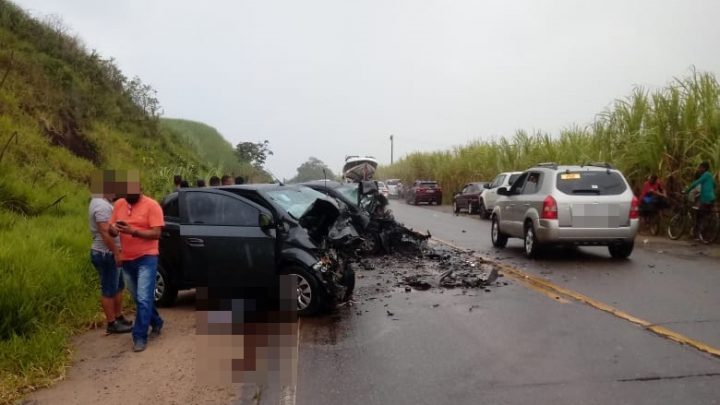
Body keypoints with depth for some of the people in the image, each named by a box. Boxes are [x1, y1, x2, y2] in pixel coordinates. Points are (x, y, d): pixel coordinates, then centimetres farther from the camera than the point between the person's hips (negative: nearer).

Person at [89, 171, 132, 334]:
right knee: (109, 290, -1)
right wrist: (116, 253, -23)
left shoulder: (102, 203, 15)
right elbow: (105, 232, -26)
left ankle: (118, 317, 28)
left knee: (118, 287, 18)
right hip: (106, 254, -11)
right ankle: (111, 324, 8)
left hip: (109, 253, 11)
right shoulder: (101, 205, -20)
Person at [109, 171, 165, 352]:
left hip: (147, 258, -6)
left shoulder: (151, 205, -12)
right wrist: (114, 228, -15)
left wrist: (133, 231, -27)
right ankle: (156, 323, 36)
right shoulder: (119, 204, 6)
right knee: (139, 298, 17)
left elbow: (156, 233, -17)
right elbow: (111, 230, 9)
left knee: (144, 299, -10)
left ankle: (140, 337, -3)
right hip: (127, 259, 7)